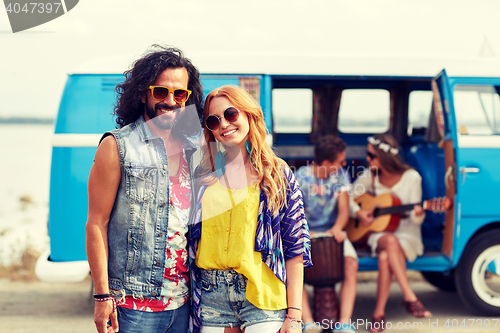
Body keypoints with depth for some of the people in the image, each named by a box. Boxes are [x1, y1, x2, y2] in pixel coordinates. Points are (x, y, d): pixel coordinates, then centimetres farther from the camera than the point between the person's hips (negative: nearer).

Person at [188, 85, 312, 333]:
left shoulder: (277, 174, 3)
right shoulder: (204, 175, 9)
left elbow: (295, 247, 0)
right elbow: (192, 238, 13)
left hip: (262, 295, -2)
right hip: (211, 296, 2)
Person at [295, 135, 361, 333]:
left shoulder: (340, 175, 2)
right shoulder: (300, 178, -8)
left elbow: (344, 209, -3)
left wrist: (338, 228, -26)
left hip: (332, 233, 2)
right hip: (305, 234, -2)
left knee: (351, 264, -28)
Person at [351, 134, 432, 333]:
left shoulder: (411, 177, -7)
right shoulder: (370, 175, 2)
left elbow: (416, 219, -7)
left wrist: (417, 214, -31)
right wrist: (359, 213, -8)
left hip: (407, 235, -2)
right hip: (379, 233, 2)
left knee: (384, 257, -35)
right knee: (390, 241, -36)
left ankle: (379, 313, -26)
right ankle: (409, 297, -35)